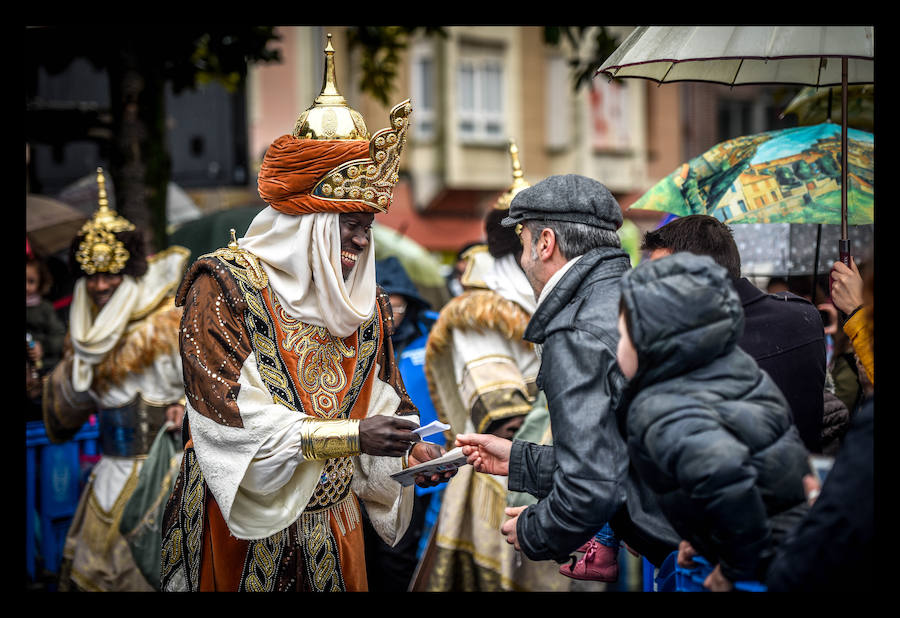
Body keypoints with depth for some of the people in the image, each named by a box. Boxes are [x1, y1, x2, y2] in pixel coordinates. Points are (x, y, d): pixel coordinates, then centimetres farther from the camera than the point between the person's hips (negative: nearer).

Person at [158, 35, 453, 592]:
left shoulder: (366, 303, 8)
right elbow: (227, 412, -20)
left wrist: (409, 451, -11)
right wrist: (348, 435, -26)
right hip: (241, 530, -5)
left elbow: (382, 401, 11)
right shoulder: (225, 284, -12)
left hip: (332, 526, 5)